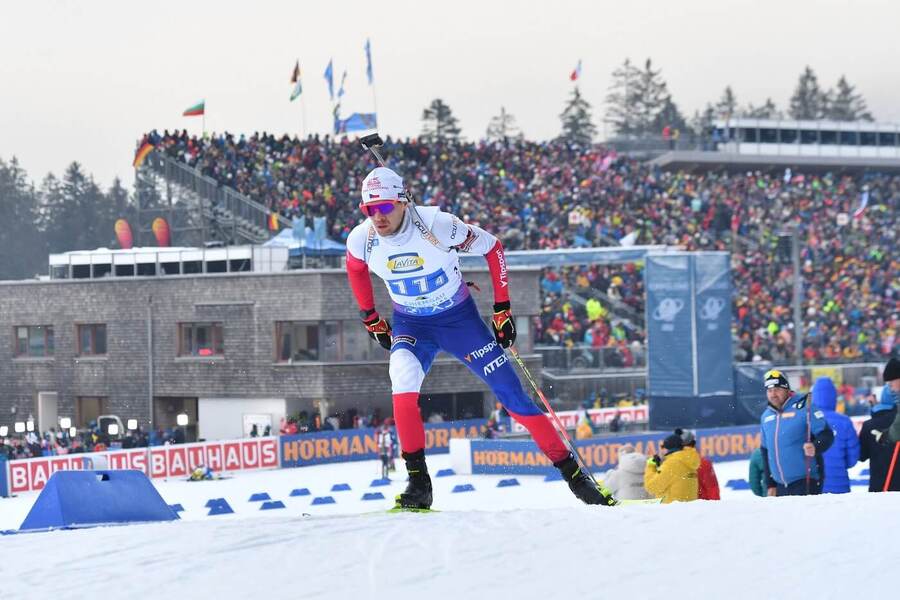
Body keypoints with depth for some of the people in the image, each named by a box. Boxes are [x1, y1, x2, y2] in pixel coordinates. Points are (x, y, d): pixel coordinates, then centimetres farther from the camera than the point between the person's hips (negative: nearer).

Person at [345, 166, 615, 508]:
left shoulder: (437, 226, -27)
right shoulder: (361, 240, -17)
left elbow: (492, 248, -12)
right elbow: (356, 270, 9)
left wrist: (502, 309, -9)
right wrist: (371, 321, 13)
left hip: (460, 319, -2)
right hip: (410, 325, 2)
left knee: (511, 394, -1)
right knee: (403, 380, -30)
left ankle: (572, 472, 10)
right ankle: (418, 482, -24)